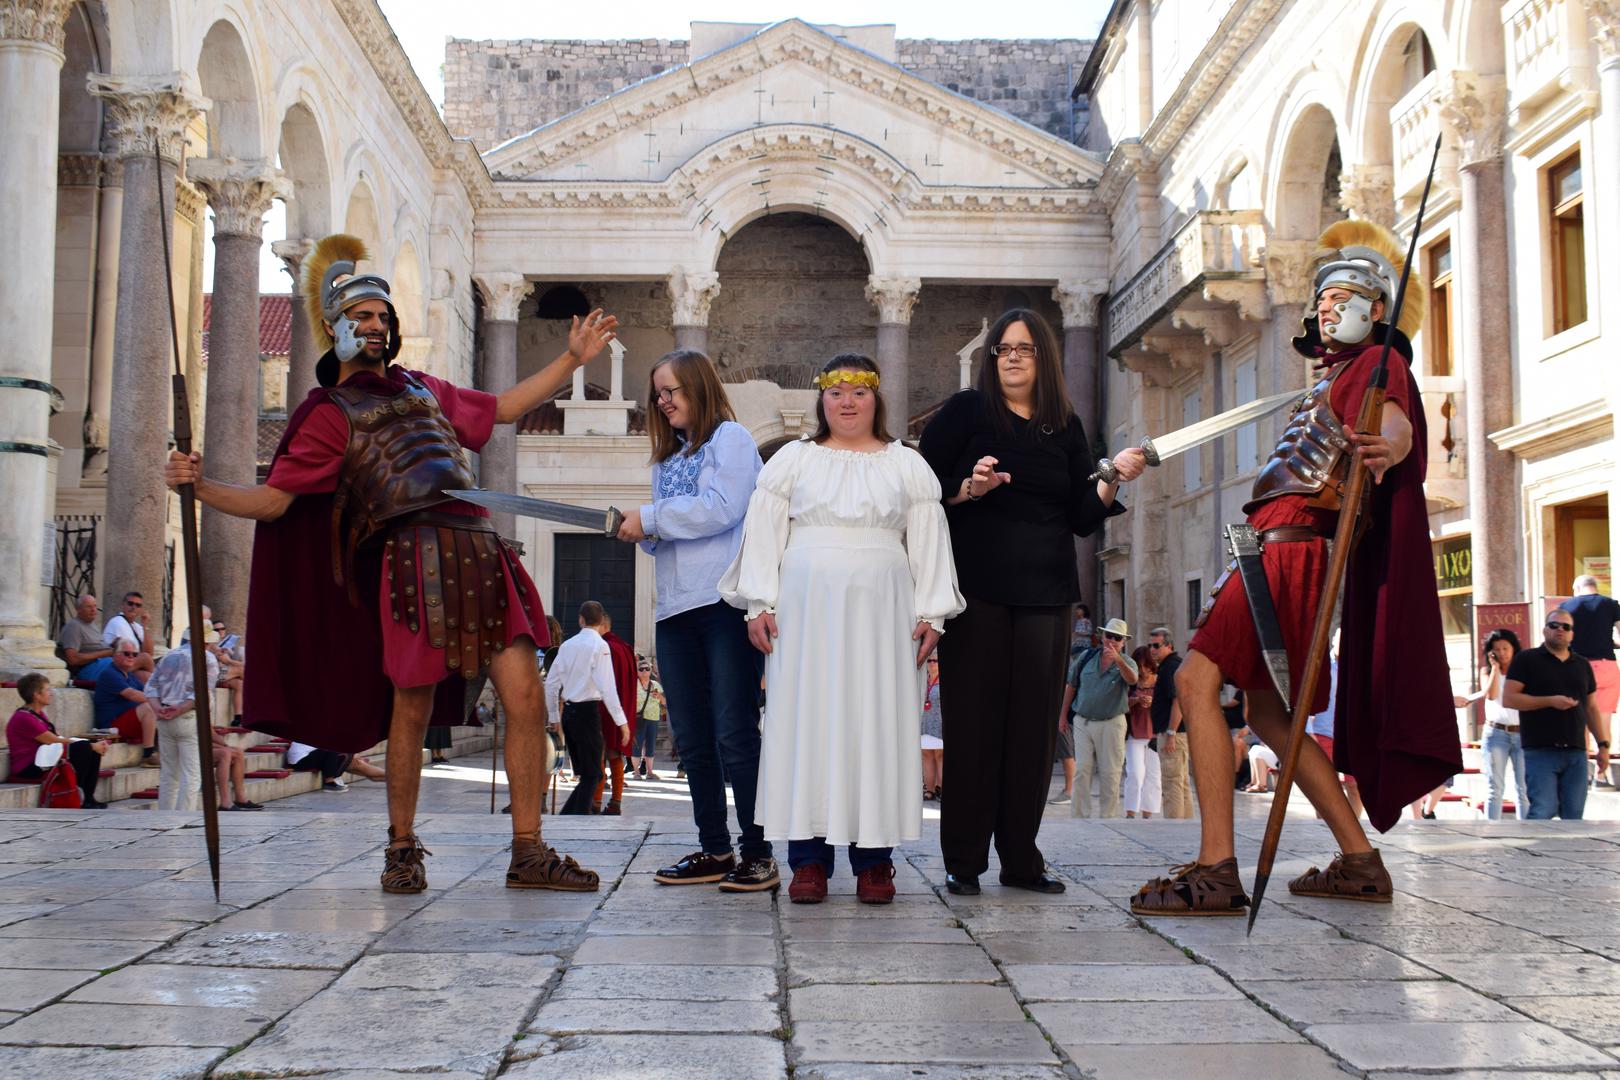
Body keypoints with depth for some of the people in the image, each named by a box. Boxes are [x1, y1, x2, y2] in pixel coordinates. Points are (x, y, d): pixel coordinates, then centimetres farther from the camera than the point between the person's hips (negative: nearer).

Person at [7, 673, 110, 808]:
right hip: (28, 768, -10)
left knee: (93, 749, -2)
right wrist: (92, 746, -15)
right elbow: (56, 741, -18)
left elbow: (59, 738, 9)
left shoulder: (38, 714, 15)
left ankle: (87, 798, -5)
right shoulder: (24, 718, -17)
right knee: (83, 748, -25)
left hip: (43, 760, 10)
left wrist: (94, 745, -5)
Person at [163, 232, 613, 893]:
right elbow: (272, 500, 5)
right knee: (412, 711, -1)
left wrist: (573, 358, 31)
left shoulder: (421, 389, 27)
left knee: (526, 697, -3)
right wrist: (199, 486, -10)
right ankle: (402, 850, 19)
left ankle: (528, 854, 4)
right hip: (415, 556, -5)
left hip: (482, 552, 5)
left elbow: (503, 407, 35)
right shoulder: (331, 414, 10)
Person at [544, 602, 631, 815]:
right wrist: (622, 721, -13)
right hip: (587, 711, -6)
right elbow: (606, 687, -15)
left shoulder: (567, 645, 10)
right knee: (591, 775, 1)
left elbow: (551, 683, 12)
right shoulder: (599, 645, -8)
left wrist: (554, 716, 22)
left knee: (587, 774, 15)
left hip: (568, 711, 6)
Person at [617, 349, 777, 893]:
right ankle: (714, 849, 14)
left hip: (726, 603, -8)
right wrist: (642, 533, 3)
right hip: (677, 607, 8)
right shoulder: (668, 458, 25)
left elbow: (720, 508, -13)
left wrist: (650, 517, -7)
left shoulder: (730, 437, 2)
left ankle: (756, 852, -4)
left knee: (735, 733, -9)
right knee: (692, 739, 7)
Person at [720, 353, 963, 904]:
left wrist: (930, 613, 2)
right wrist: (759, 605, -2)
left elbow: (928, 542, 10)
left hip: (881, 611, 0)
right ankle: (808, 860, 0)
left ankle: (874, 861, 3)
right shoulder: (793, 459, 13)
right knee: (805, 719, -4)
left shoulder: (907, 464, 14)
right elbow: (763, 533, 8)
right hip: (805, 606, 0)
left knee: (879, 721, -2)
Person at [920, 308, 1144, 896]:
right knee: (973, 722, -3)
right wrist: (969, 489, -16)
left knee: (1034, 725, 4)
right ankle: (963, 861, 5)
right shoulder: (964, 412, 4)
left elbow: (1082, 519, 12)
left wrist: (1113, 482, -4)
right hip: (977, 592, -3)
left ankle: (1021, 858, 13)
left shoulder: (1066, 428, 14)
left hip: (1046, 594, 3)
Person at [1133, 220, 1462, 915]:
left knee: (1197, 680, -20)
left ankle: (1216, 871, -24)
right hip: (1277, 548, 10)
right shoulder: (1333, 376, 27)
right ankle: (1359, 861, 18)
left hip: (1296, 548, -10)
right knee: (1265, 710, 14)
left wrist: (1387, 447, -45)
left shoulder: (1378, 362, -1)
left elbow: (1396, 420, -24)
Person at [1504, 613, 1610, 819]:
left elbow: (1591, 708, 20)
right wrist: (1550, 701, -14)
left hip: (1576, 752, 5)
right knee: (1543, 811, -13)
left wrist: (1603, 745, 12)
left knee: (1573, 815, 4)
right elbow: (1508, 698, -6)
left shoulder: (1583, 665, 18)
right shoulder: (1527, 660, 2)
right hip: (1540, 751, -5)